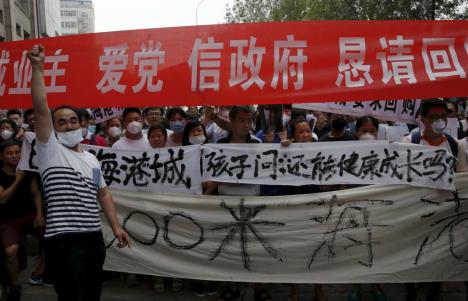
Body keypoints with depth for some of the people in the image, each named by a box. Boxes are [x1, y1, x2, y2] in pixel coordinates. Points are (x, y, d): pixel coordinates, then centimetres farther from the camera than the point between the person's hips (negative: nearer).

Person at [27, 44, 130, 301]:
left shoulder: (91, 159, 17)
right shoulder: (50, 150, -2)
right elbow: (41, 108, -13)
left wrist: (116, 227, 11)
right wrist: (37, 68, -19)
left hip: (94, 237, 7)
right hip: (65, 241, -6)